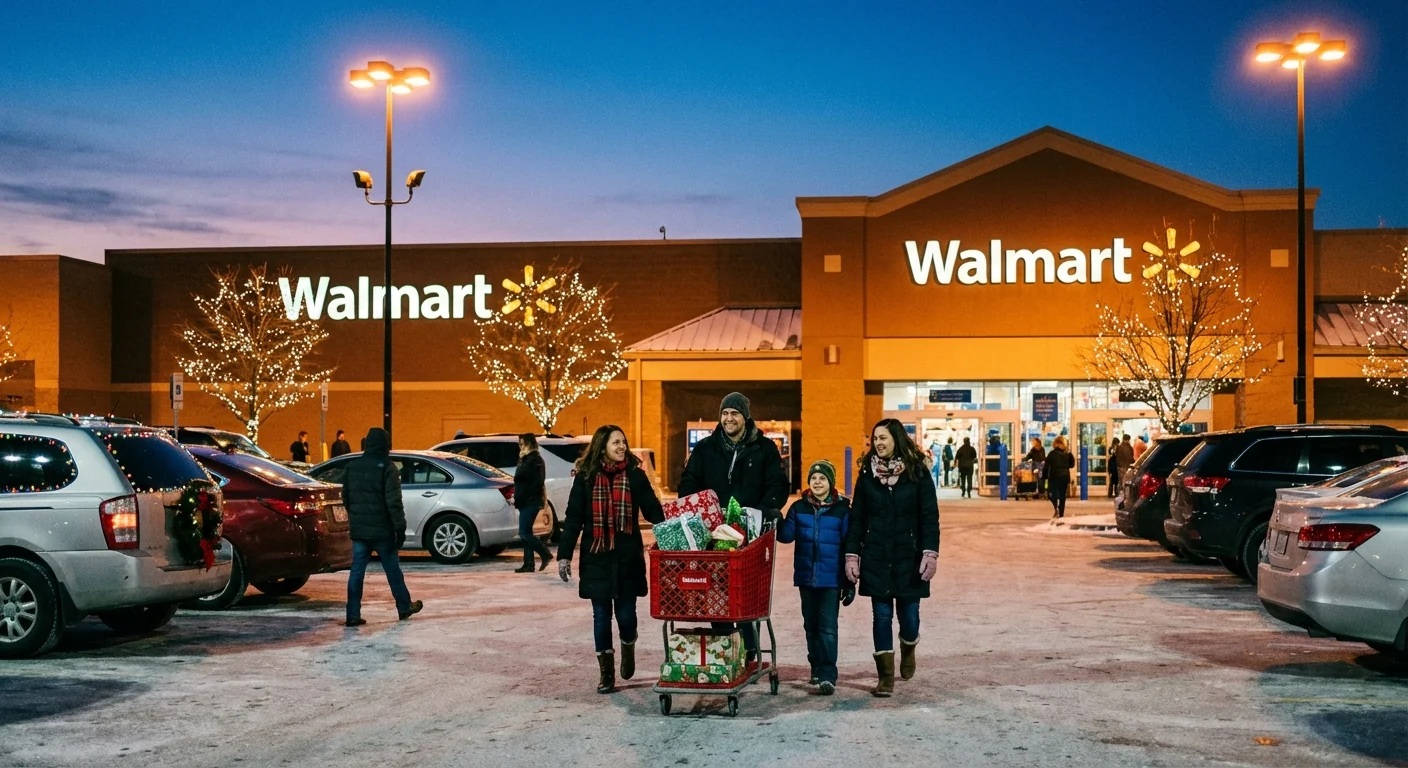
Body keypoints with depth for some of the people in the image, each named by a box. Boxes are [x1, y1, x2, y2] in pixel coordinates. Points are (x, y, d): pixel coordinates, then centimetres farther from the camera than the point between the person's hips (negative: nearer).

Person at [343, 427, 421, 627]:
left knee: (357, 571, 4)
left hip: (359, 530, 5)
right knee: (393, 570, 9)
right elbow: (394, 502, -16)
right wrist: (400, 528, -12)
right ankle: (404, 607, 22)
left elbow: (345, 498, 17)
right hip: (382, 530, -5)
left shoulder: (352, 466, 8)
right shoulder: (387, 467, -11)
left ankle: (353, 615, 0)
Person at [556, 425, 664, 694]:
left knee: (626, 614, 0)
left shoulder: (635, 476, 1)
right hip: (596, 558, 0)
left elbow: (653, 511, -1)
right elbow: (573, 518, 2)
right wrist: (564, 555, -2)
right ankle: (606, 673, 17)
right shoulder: (586, 478, 1)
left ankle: (628, 648, 34)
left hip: (628, 558, 0)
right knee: (601, 615, 5)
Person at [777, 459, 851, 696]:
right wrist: (778, 522, -24)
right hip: (806, 577, 4)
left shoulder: (842, 509, -3)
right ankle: (817, 668, 25)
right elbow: (786, 535, -2)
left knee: (827, 627, -9)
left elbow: (849, 545, -1)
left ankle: (827, 676, -10)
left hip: (831, 579, -4)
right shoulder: (799, 507, 6)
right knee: (811, 625, 13)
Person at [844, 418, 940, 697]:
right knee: (881, 616, 1)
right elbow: (857, 517, 5)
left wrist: (930, 553, -13)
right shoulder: (867, 473, 4)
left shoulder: (917, 473, -3)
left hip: (908, 557, -2)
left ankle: (908, 650, 36)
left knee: (908, 614, 2)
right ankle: (886, 677, 10)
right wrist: (851, 554, 0)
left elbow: (929, 516, -4)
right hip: (875, 558, 2)